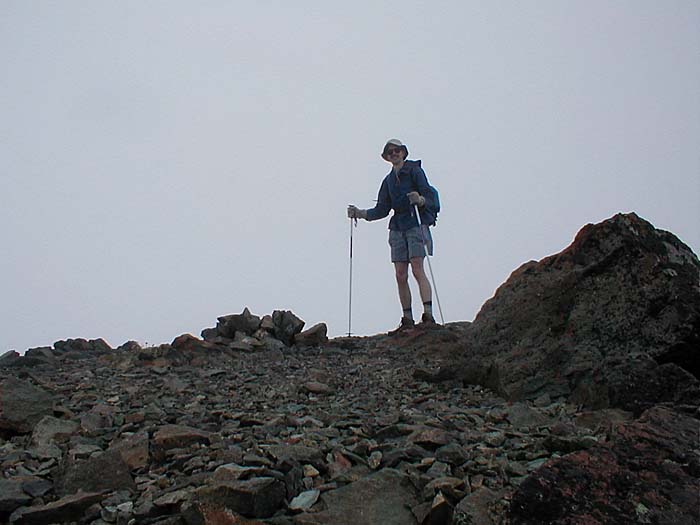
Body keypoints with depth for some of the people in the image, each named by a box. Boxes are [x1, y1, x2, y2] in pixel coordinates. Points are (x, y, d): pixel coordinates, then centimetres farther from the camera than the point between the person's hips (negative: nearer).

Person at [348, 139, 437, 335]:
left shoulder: (415, 170, 2)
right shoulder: (388, 180, 19)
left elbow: (428, 195, -8)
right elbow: (382, 210, 17)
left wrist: (420, 200, -29)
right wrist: (360, 214, 7)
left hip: (416, 224, -6)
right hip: (397, 228, 6)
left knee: (417, 269, -16)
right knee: (400, 276, -1)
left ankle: (428, 315, -19)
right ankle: (407, 320, 1)